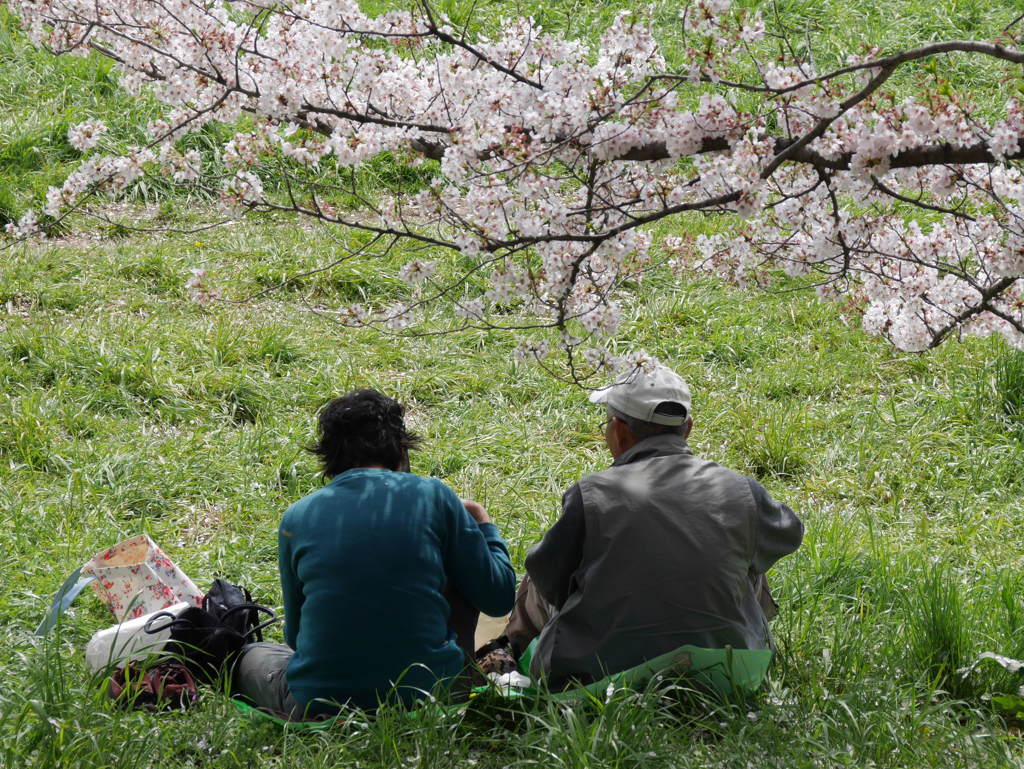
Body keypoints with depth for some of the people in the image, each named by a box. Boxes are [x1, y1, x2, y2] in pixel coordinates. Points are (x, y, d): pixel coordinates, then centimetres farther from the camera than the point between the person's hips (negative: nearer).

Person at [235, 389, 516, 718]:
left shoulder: (297, 517, 2)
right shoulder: (433, 497, -4)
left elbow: (295, 635, 12)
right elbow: (499, 598, 3)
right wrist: (481, 521, 20)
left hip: (319, 705, 3)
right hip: (429, 693, -2)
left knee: (250, 655, 33)